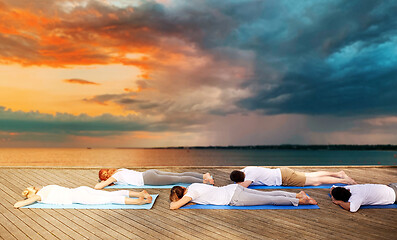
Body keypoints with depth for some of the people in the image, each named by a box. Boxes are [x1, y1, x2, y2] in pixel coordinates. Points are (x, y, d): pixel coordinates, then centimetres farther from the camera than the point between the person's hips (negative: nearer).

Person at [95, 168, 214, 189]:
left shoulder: (114, 177, 1)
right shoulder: (120, 170, 23)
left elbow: (97, 187, -2)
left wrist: (103, 183, 19)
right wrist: (111, 182, 36)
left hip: (148, 178, -8)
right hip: (150, 172, 8)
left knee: (178, 179, -13)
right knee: (180, 175, 3)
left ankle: (204, 181, -17)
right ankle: (204, 176, -2)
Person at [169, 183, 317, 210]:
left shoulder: (191, 193, -13)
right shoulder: (192, 186, 12)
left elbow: (174, 206, -19)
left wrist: (174, 203, 4)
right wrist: (185, 199, 24)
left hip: (234, 197, -8)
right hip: (233, 189, 8)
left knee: (270, 200, -3)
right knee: (269, 196, 12)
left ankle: (300, 200, 2)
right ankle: (298, 195, 16)